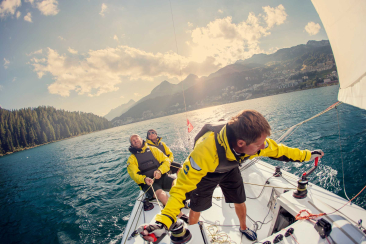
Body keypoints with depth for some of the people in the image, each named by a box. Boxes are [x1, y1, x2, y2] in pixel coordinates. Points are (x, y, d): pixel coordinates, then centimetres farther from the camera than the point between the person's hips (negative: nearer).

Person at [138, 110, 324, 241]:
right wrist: (164, 222, -51)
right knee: (196, 208, 10)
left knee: (240, 202, 16)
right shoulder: (206, 151, -49)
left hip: (230, 169, 4)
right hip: (205, 172, -3)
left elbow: (278, 150, -10)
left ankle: (243, 228, 50)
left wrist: (307, 155, -3)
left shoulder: (255, 141, -33)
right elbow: (182, 186, -42)